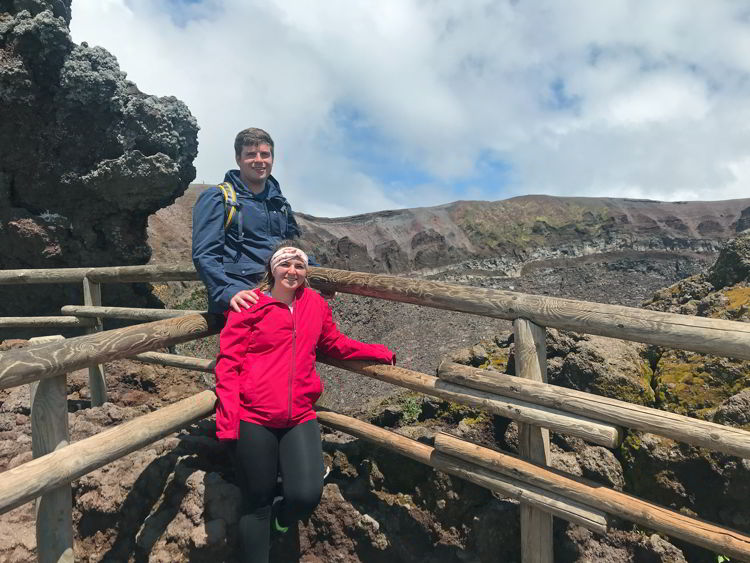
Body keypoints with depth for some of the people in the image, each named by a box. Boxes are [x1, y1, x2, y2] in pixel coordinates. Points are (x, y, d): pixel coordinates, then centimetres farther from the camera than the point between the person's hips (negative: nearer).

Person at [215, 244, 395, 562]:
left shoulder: (315, 304, 8)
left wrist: (377, 352, 23)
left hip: (300, 417, 3)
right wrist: (228, 420, -11)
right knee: (257, 504, 6)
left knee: (307, 496, -11)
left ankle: (280, 517, 25)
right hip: (254, 418, -2)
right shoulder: (250, 304, -2)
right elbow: (228, 361, -4)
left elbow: (334, 343, 24)